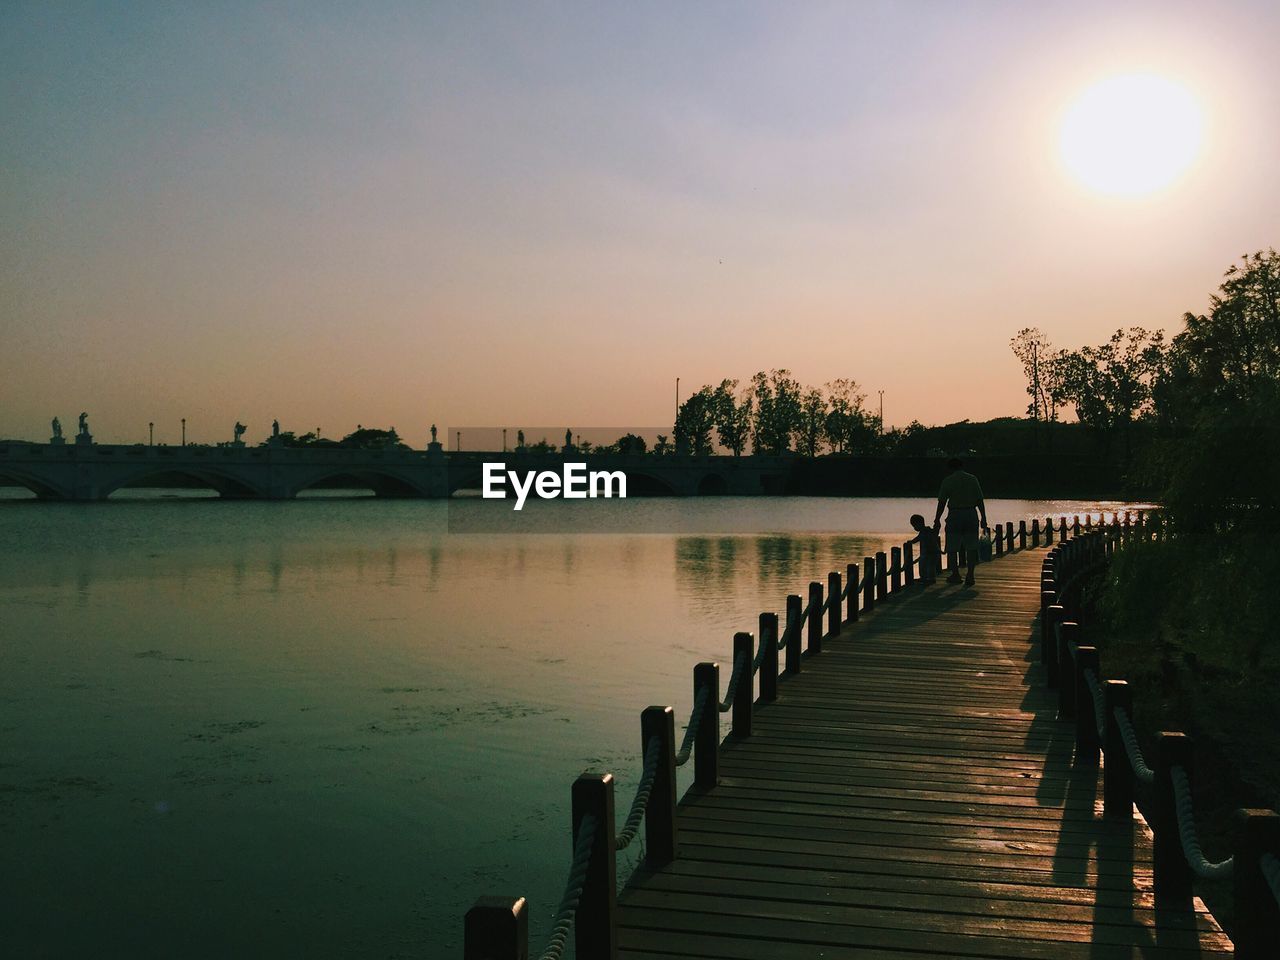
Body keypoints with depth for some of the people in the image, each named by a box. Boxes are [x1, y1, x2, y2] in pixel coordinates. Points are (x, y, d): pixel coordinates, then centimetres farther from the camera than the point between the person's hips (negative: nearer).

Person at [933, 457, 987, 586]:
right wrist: (983, 518, 9)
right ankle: (970, 575, 0)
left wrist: (937, 520, 3)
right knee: (971, 547, 7)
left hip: (955, 515, -3)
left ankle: (955, 575, 11)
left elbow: (942, 502, -4)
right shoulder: (973, 479, 6)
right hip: (971, 515, 3)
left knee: (952, 548, 8)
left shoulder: (948, 481, -2)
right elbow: (980, 501, 4)